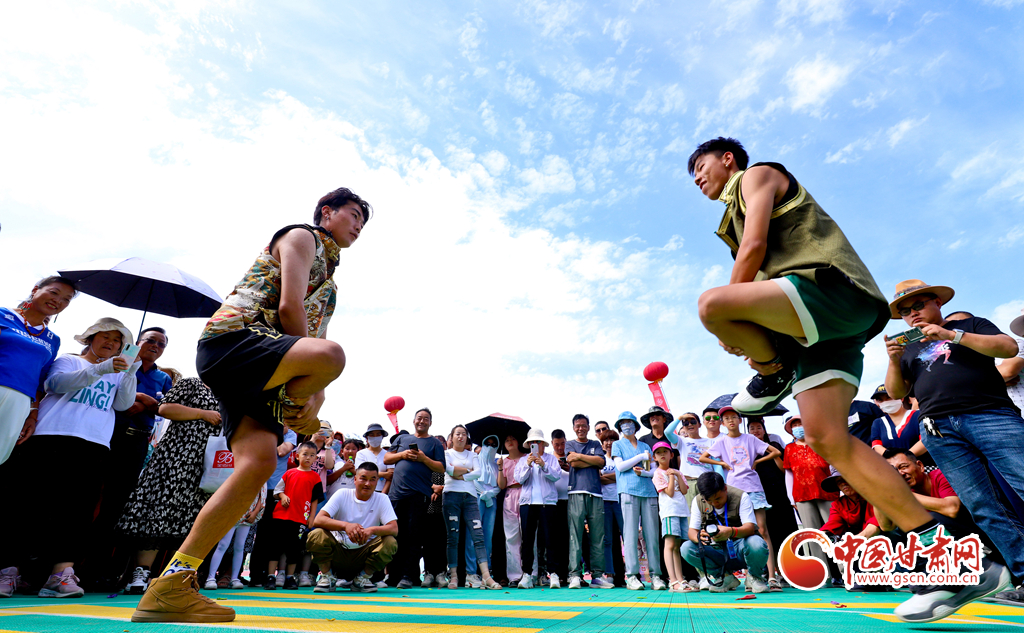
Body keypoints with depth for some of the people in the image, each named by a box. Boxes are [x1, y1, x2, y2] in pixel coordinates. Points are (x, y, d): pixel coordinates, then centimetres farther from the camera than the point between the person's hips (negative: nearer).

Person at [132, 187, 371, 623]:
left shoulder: (329, 280, 32)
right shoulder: (301, 236, 7)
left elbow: (314, 339, 22)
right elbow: (289, 307, -8)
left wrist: (314, 395, 2)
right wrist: (298, 403, -7)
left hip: (264, 371, 8)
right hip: (230, 338, -8)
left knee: (259, 461, -12)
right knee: (332, 356, -35)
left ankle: (170, 584, -6)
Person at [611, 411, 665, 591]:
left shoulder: (645, 446, 21)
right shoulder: (617, 445, 13)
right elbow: (620, 466, -2)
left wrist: (644, 472, -5)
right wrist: (641, 457, -1)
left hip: (649, 491, 3)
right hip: (628, 491, -3)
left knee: (652, 534, 0)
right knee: (630, 533, -7)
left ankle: (656, 575, 5)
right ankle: (631, 575, -4)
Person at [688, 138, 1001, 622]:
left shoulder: (759, 174, 11)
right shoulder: (739, 211, 35)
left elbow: (754, 245, -6)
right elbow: (761, 276, 29)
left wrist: (725, 320, -2)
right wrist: (741, 333, 13)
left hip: (831, 288, -9)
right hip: (811, 323, 9)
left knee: (710, 304, -33)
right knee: (827, 438, -7)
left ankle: (775, 376, -8)